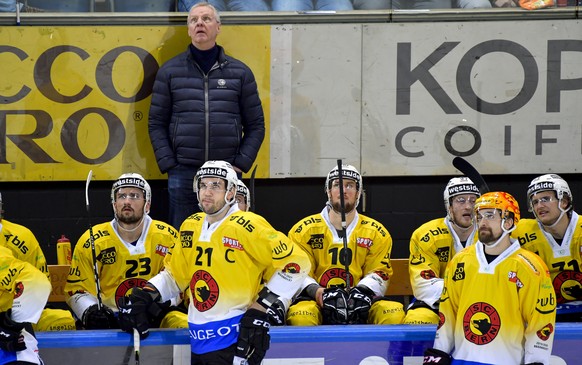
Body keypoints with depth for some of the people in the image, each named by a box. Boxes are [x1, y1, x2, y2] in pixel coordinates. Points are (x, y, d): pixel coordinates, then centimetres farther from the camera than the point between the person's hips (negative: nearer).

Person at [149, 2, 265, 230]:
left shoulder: (240, 72, 8)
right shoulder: (170, 72, 6)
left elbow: (255, 125, 9)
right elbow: (157, 123, 7)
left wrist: (241, 164, -2)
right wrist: (168, 164, -3)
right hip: (183, 173, 0)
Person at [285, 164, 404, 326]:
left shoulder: (376, 232, 10)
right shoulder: (304, 229, 5)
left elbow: (379, 273, 8)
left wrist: (363, 292, -14)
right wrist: (316, 291, -19)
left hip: (359, 306, 2)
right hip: (315, 301, -2)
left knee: (394, 314, -26)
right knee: (300, 317, -36)